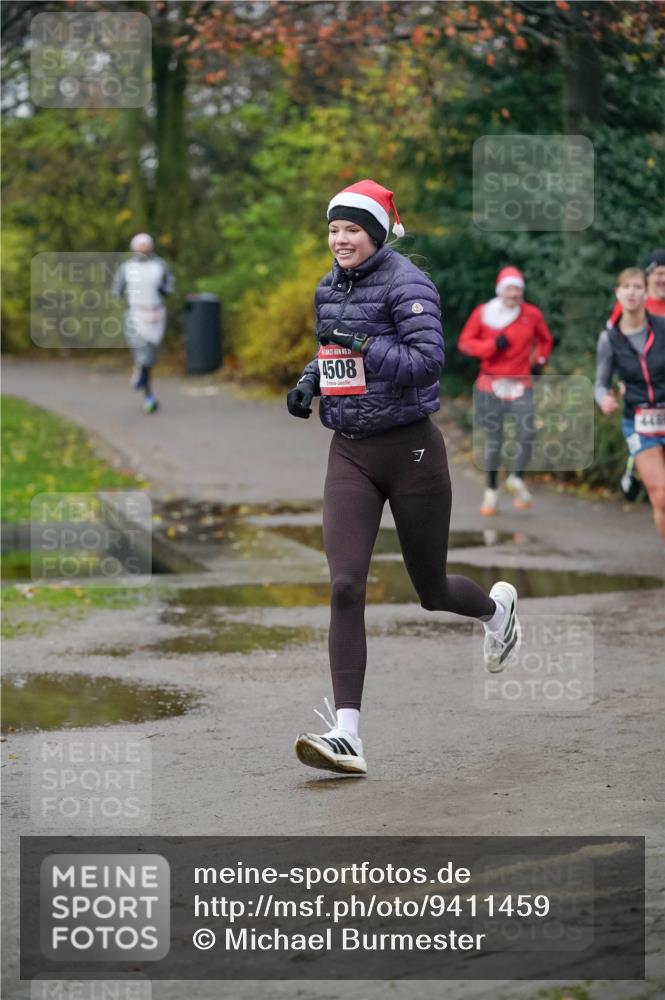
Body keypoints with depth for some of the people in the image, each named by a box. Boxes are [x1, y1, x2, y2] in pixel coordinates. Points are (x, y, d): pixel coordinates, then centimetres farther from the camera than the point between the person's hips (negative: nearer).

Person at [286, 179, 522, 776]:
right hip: (350, 454, 5)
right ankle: (347, 734, -15)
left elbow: (428, 361, -23)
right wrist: (310, 383, 9)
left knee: (432, 591, 10)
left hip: (411, 450, -5)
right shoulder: (329, 289, 10)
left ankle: (497, 607, 48)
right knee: (345, 587, -12)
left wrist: (360, 344, -29)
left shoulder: (406, 283, -12)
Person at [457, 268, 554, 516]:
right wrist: (492, 345, -14)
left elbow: (545, 340, 21)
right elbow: (464, 342, -1)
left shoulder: (532, 314, 3)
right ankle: (491, 491, 17)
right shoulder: (482, 313, -3)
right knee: (493, 439, 4)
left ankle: (517, 479, 9)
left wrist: (539, 361, 6)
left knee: (527, 434, -15)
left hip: (521, 385, 1)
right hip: (491, 384, -1)